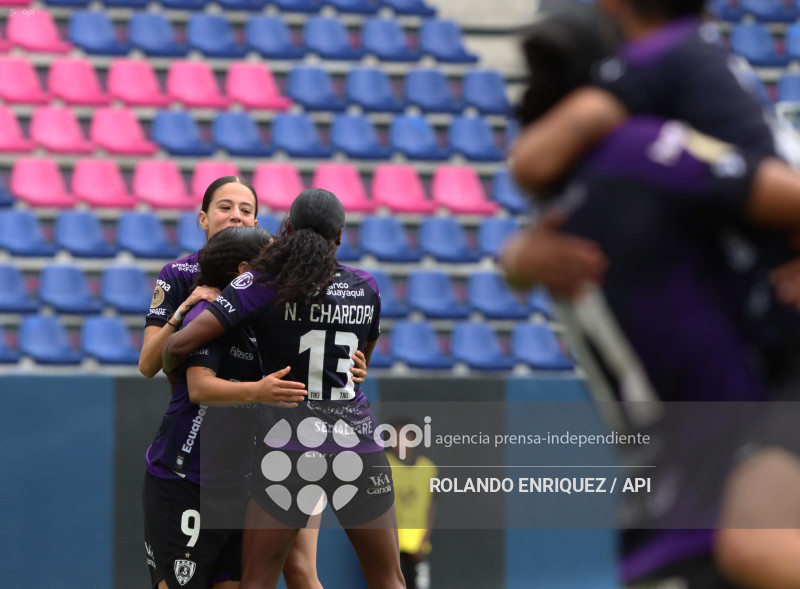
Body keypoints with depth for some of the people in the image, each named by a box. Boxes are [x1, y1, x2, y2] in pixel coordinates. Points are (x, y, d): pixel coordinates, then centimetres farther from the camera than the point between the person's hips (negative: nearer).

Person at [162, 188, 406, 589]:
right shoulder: (365, 288, 6)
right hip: (358, 444, 2)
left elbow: (180, 344, -9)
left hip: (290, 448, -2)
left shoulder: (261, 283, -4)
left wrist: (170, 369, 13)